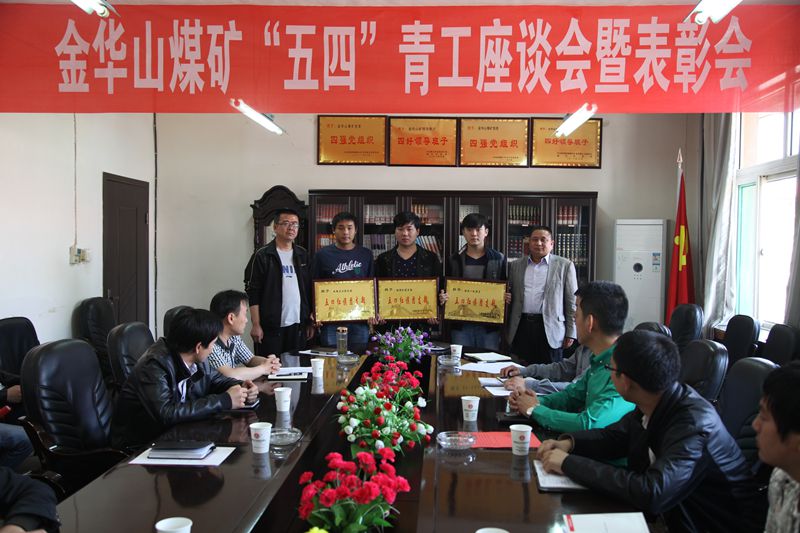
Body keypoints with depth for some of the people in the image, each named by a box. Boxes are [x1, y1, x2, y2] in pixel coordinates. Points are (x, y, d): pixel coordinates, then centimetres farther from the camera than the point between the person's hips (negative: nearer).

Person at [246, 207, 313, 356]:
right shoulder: (262, 255, -3)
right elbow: (253, 293, -6)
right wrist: (256, 325, -10)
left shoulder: (303, 255, 11)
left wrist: (311, 321, 9)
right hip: (271, 327, -4)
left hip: (298, 325, 4)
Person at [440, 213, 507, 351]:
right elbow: (446, 290, 11)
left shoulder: (498, 259, 4)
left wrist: (506, 298, -14)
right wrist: (443, 297, -11)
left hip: (489, 325, -1)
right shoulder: (454, 260, 7)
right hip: (461, 324, 1)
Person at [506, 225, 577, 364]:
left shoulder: (565, 265, 4)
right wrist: (506, 329, 6)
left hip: (550, 329, -2)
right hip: (521, 328, 3)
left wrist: (570, 334, -1)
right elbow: (510, 298, 16)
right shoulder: (516, 266, 13)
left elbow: (572, 301, 3)